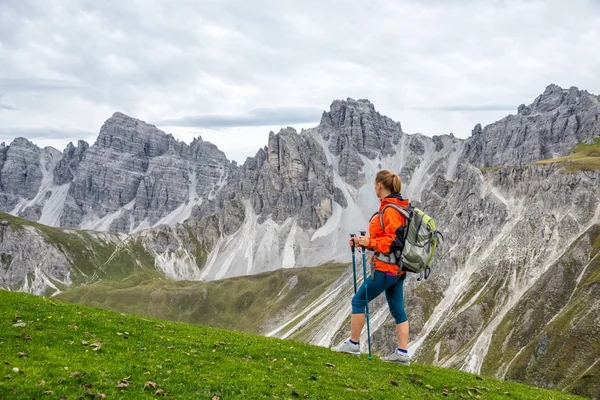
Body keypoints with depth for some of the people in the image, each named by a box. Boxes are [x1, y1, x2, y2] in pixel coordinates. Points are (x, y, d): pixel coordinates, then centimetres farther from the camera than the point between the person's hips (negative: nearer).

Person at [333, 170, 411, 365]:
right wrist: (363, 242, 14)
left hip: (386, 268, -10)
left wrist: (370, 242, -19)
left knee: (358, 300, 4)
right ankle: (402, 353, 12)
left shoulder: (390, 210, -18)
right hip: (397, 268, 10)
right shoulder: (397, 207, 12)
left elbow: (394, 241, -24)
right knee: (398, 310, 9)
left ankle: (353, 344, 14)